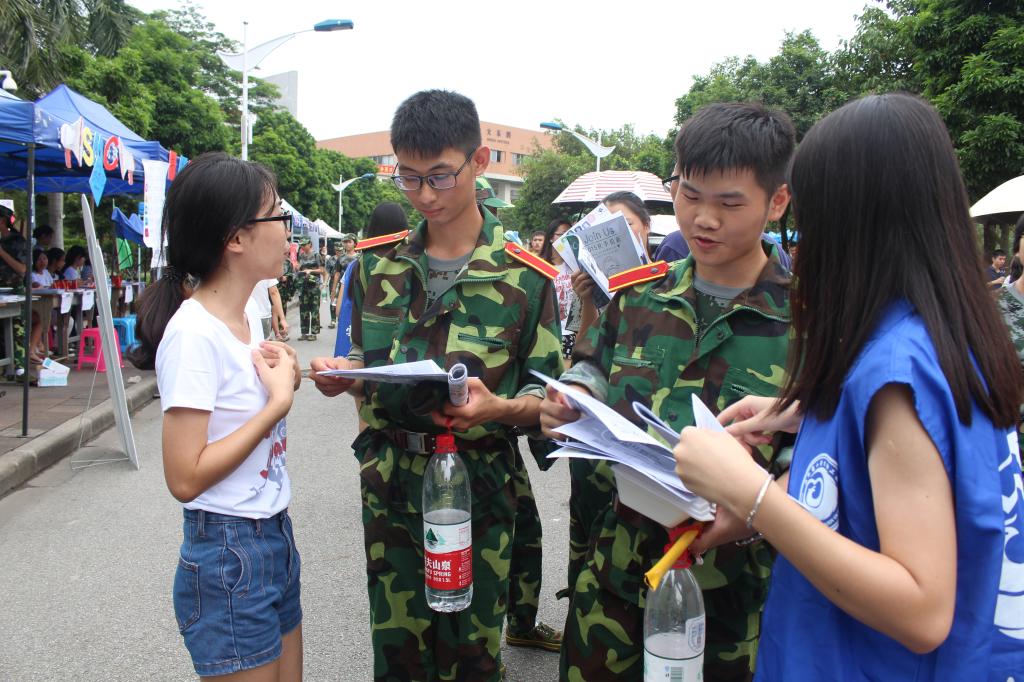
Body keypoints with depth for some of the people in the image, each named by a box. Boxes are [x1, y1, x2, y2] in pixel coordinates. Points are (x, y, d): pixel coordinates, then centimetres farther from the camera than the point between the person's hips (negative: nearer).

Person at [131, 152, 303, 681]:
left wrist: (282, 377, -4)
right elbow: (185, 478, -23)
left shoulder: (247, 314, 5)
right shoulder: (194, 333, -21)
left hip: (275, 538, 8)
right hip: (228, 556, -8)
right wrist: (278, 403, -21)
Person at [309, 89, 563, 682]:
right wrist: (341, 373, -8)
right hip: (389, 480, 3)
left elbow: (547, 397, -5)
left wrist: (500, 409, -25)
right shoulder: (378, 264, 5)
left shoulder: (524, 276, -5)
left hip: (479, 483, -2)